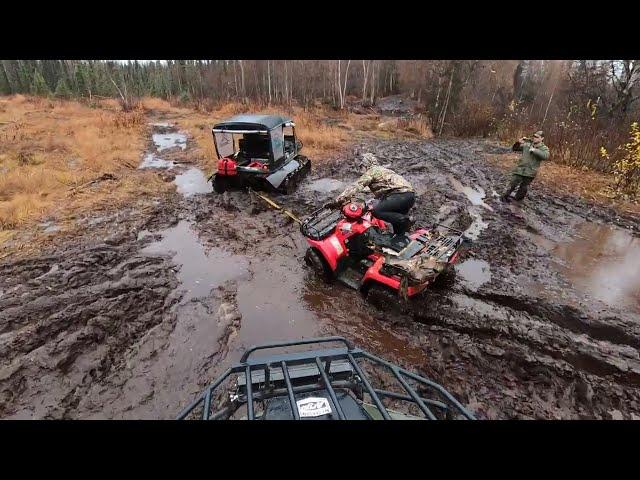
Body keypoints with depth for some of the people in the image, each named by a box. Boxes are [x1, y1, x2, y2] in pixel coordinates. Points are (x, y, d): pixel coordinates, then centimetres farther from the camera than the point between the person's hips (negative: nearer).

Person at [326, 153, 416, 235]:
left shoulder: (372, 171, 2)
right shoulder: (381, 170, 30)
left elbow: (356, 186, -9)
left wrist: (337, 201, -12)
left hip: (402, 194, -10)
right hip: (410, 194, 10)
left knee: (376, 211, -14)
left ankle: (404, 220, -16)